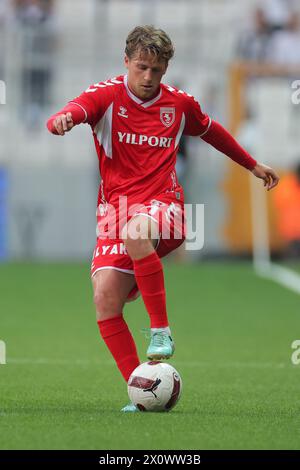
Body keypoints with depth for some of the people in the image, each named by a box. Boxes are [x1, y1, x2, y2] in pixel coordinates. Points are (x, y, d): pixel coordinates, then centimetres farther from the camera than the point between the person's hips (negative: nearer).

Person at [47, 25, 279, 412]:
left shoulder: (179, 103, 8)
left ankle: (162, 330, -27)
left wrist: (253, 166, 38)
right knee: (105, 300, -16)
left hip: (163, 206, -1)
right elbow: (74, 111, -23)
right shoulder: (107, 95, -1)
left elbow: (212, 132, 29)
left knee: (135, 230, -38)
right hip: (116, 206, 1)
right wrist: (63, 120, -48)